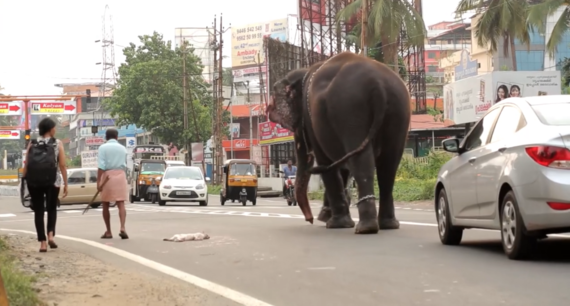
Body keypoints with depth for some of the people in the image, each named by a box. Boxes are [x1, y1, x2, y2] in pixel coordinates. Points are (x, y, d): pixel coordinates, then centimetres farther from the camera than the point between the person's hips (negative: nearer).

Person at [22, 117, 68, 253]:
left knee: (38, 211, 8)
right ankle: (50, 235, -2)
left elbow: (26, 165, -1)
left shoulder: (32, 144, 6)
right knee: (52, 209, 18)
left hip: (34, 182, 1)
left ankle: (42, 243, 3)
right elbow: (62, 166, -4)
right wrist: (65, 184, 0)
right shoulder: (57, 143, 1)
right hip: (52, 181, -1)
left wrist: (25, 181, 5)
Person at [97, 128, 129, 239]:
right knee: (121, 204, -4)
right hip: (120, 175, 2)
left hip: (107, 175, -2)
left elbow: (101, 166, -10)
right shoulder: (122, 148, 12)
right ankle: (122, 228, -23)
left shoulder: (103, 148, 0)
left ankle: (108, 232, 10)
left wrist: (98, 182, -12)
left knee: (105, 205, 9)